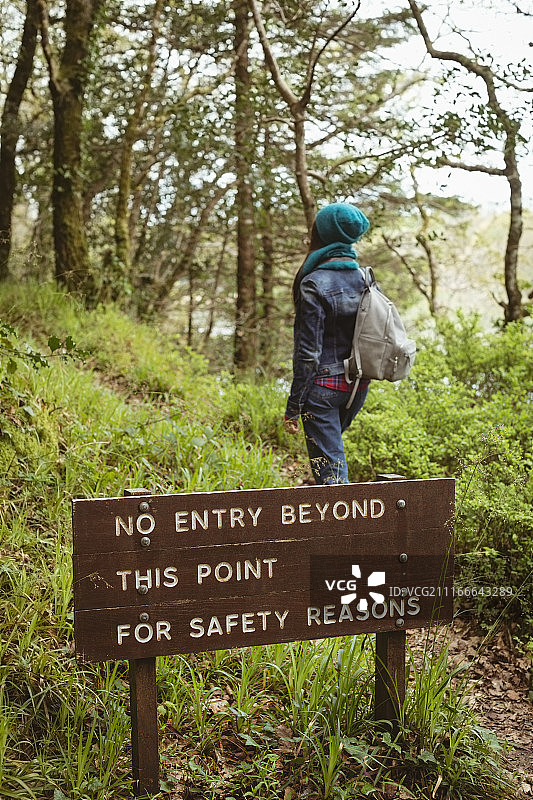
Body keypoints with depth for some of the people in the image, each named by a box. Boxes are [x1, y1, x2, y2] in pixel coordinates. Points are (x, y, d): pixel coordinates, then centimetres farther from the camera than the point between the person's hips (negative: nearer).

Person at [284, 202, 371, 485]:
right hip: (358, 386, 7)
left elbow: (309, 352, -17)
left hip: (324, 385, -7)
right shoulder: (366, 279, 4)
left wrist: (293, 407, -11)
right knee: (332, 447, 28)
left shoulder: (314, 284, -16)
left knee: (329, 468, -1)